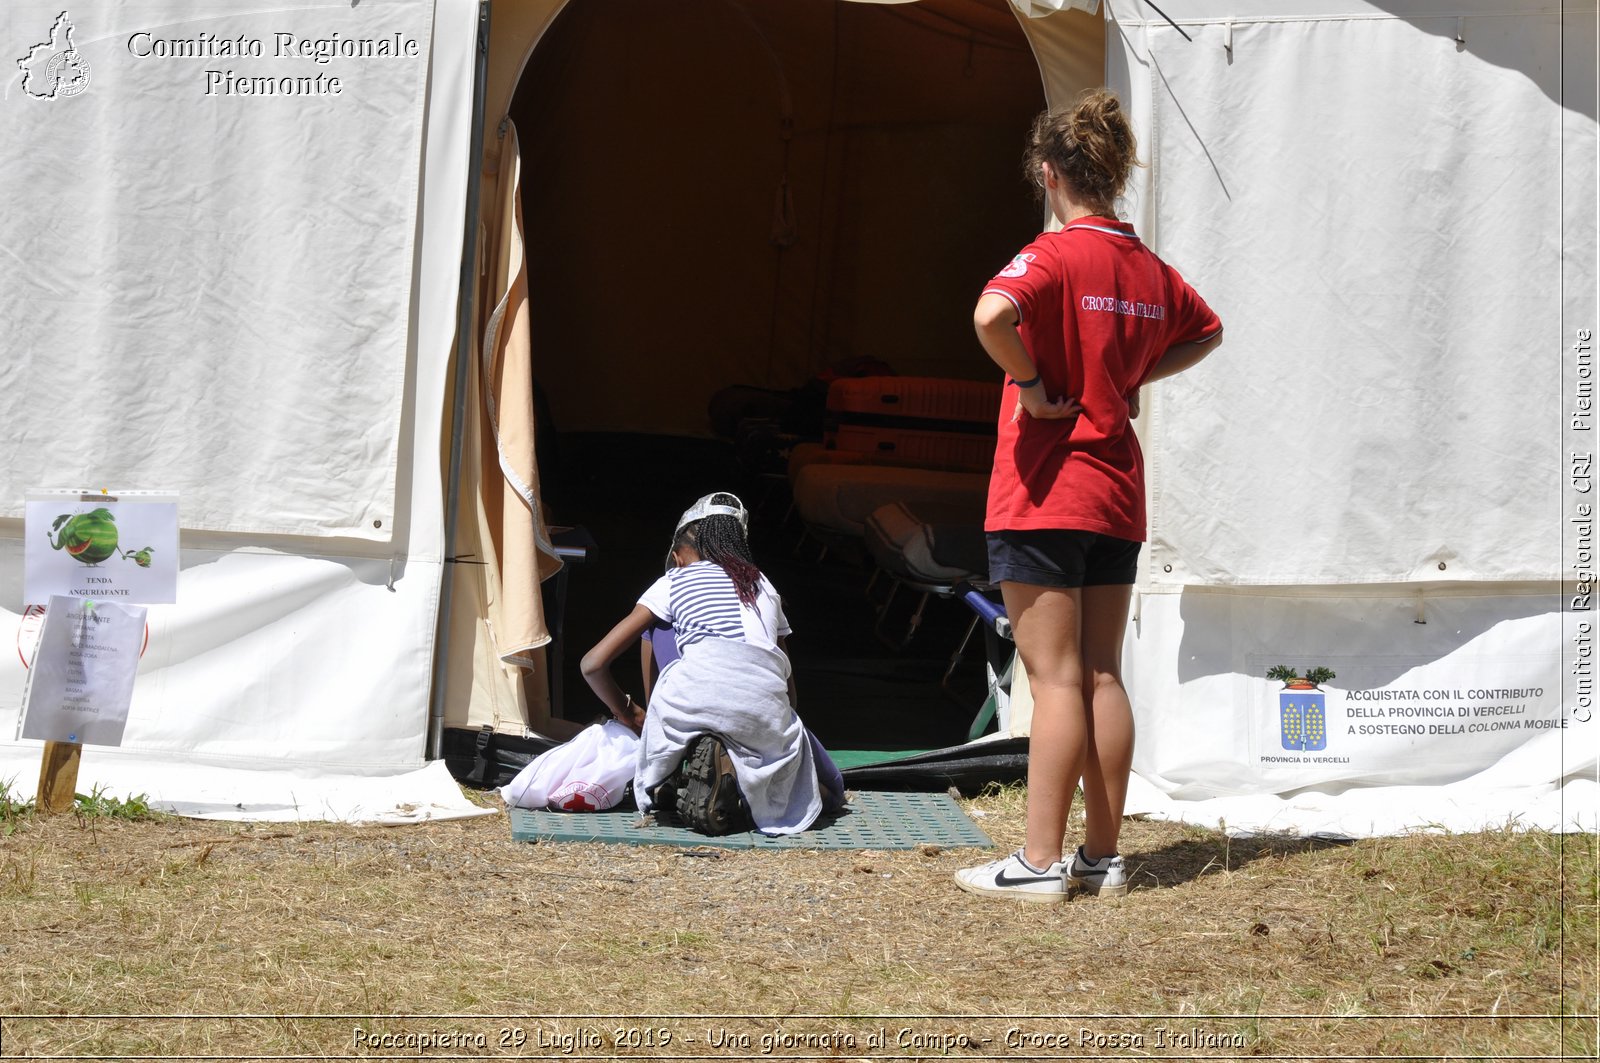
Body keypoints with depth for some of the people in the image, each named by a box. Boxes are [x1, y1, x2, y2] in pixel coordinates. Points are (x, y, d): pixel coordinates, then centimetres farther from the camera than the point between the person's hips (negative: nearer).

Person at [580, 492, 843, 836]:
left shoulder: (673, 582, 25)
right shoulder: (765, 586, 34)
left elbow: (593, 664, 22)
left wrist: (628, 714, 38)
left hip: (695, 691, -1)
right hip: (766, 701, 1)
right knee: (829, 793, 24)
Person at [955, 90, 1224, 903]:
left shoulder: (1055, 255, -12)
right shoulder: (1150, 268, 9)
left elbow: (992, 315, -32)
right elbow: (1207, 332, 28)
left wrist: (1034, 390, -17)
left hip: (1044, 492, -7)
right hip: (1117, 493, 7)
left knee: (1055, 679, -5)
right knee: (1101, 677, 10)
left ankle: (1040, 863, 0)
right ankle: (1103, 856, 16)